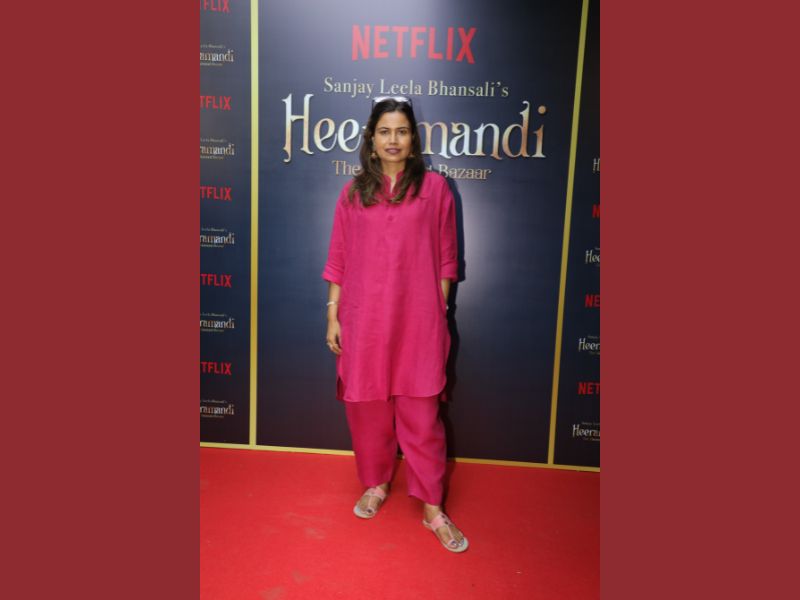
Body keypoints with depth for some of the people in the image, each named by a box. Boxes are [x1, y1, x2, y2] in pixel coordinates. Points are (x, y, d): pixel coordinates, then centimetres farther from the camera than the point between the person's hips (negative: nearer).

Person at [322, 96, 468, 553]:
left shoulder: (434, 187, 2)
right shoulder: (354, 192, 8)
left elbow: (445, 258, 4)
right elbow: (339, 261, 8)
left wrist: (440, 313, 2)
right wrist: (333, 316, 5)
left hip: (417, 321, -2)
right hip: (364, 321, 3)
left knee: (422, 415, 3)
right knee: (367, 408, 13)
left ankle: (433, 509, 17)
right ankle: (376, 485, 34)